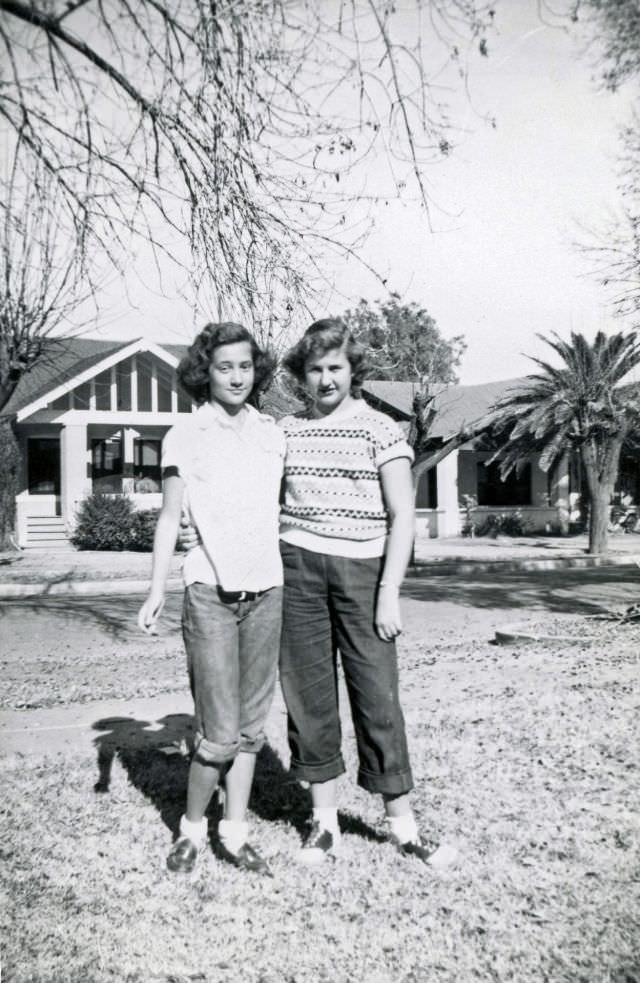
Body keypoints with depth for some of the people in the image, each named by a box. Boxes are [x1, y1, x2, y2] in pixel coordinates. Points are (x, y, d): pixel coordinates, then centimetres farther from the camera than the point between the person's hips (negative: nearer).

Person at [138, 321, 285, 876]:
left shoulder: (273, 434, 9)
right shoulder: (185, 438, -1)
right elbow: (169, 519, -1)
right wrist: (156, 592, -9)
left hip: (267, 591, 4)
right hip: (210, 593, -4)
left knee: (251, 725, 8)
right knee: (219, 733, -4)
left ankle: (235, 832, 21)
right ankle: (192, 829, 18)